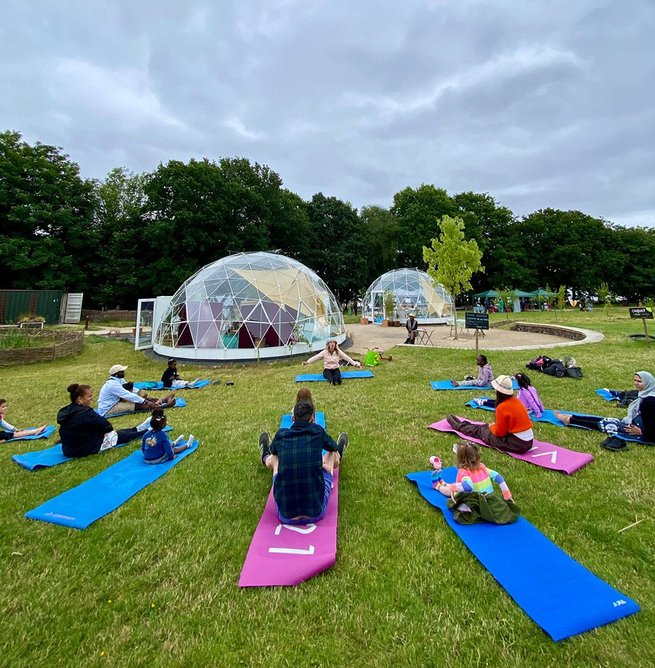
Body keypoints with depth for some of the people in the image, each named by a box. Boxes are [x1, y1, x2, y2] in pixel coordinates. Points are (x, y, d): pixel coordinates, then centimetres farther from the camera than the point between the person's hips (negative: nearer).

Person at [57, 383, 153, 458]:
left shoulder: (65, 411, 0)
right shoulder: (85, 413, -28)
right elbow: (107, 426, -19)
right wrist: (109, 429, 3)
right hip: (89, 448, -8)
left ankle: (138, 429, 41)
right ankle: (148, 432, 28)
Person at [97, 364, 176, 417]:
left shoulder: (119, 380, 4)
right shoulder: (113, 384, -25)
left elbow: (134, 391, 5)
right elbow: (129, 395, -28)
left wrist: (147, 398, -5)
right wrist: (145, 401, -28)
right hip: (108, 410, -9)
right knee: (139, 405, -20)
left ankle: (163, 400, -5)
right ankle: (167, 404, -23)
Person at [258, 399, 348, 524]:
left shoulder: (281, 435, -4)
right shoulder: (317, 431, -8)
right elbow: (334, 448, 15)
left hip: (285, 516, 1)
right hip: (317, 513, -1)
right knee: (332, 454, 18)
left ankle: (265, 458, 61)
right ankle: (339, 456, 57)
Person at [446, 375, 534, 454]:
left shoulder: (502, 407, -22)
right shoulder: (515, 401, 2)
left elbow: (499, 432, -13)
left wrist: (492, 427, 7)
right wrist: (495, 425, 15)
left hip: (517, 444, -7)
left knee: (480, 430, 12)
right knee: (485, 426, 23)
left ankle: (460, 426, 36)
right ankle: (463, 424, 42)